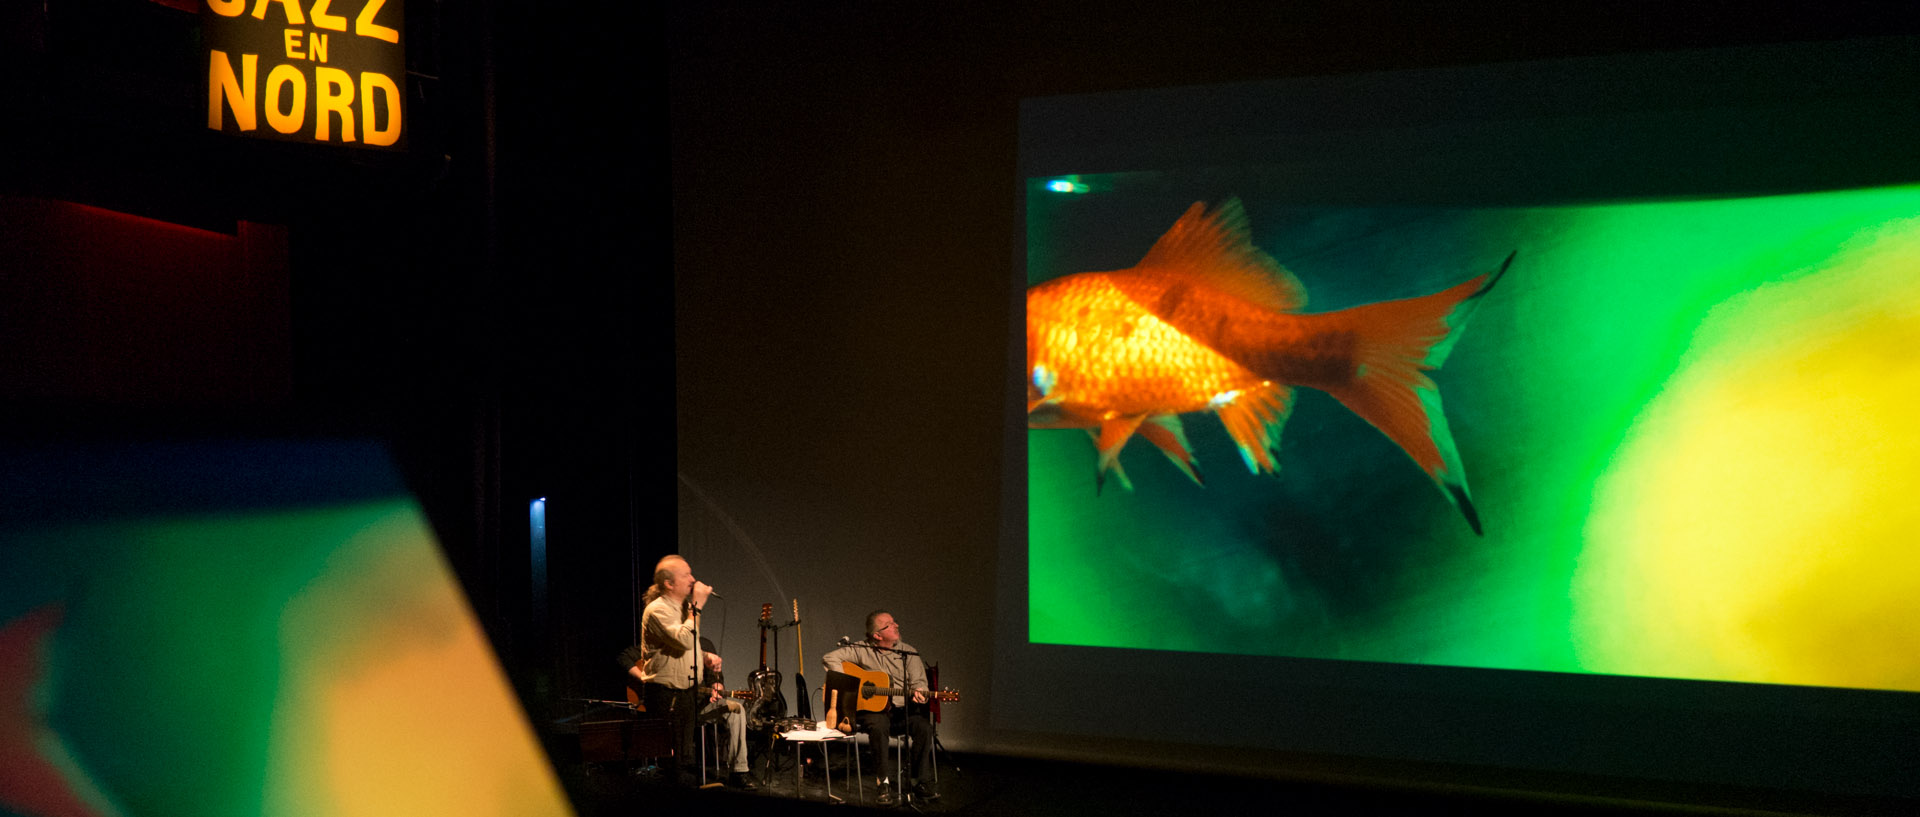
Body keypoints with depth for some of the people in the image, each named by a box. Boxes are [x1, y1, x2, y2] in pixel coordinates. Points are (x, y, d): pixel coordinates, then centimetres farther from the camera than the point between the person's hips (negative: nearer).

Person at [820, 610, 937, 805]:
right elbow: (829, 658, -2)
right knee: (878, 727, -36)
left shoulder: (908, 652, 7)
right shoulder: (862, 650, 1)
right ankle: (885, 783, -28)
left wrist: (918, 692, -22)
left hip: (902, 710, 3)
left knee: (924, 728, -26)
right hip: (872, 709, -2)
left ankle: (918, 781, -16)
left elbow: (919, 681, 3)